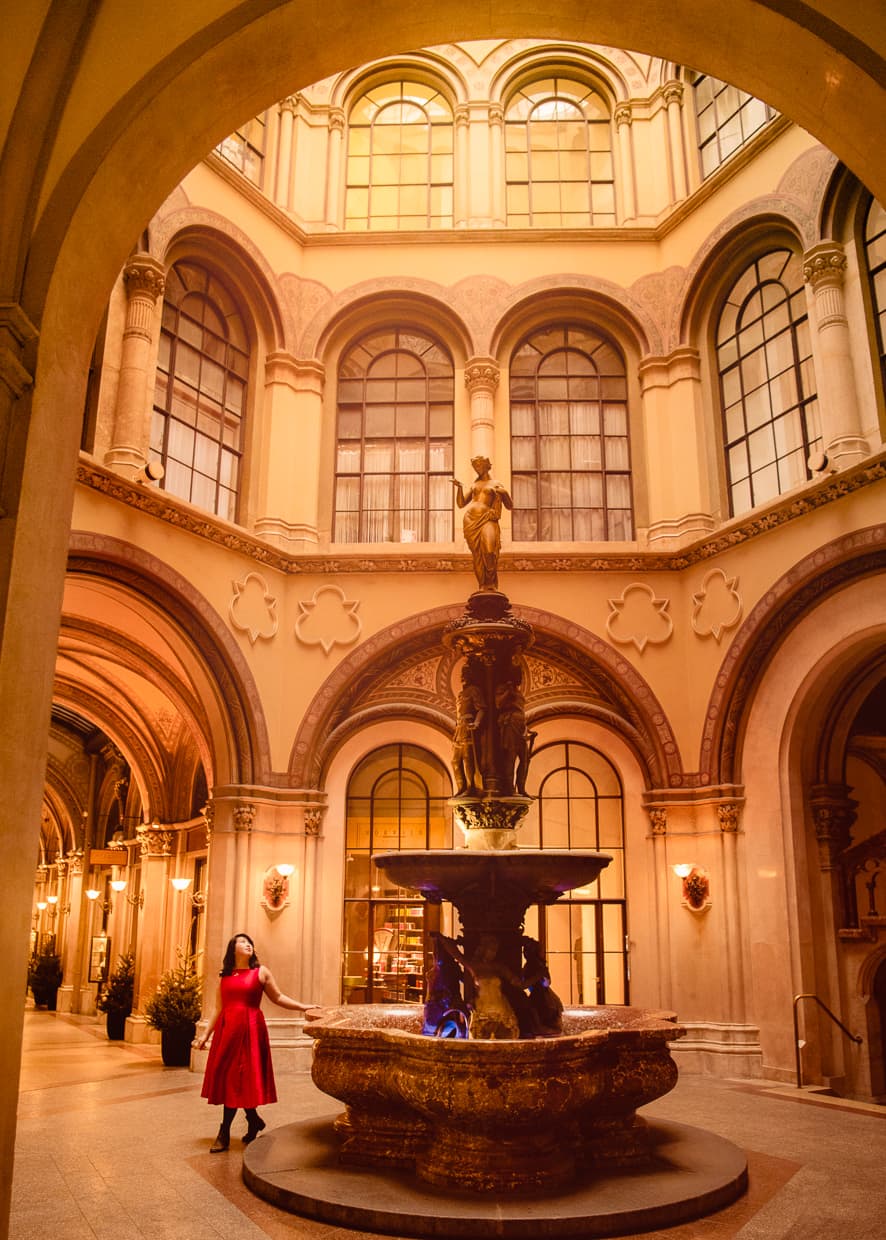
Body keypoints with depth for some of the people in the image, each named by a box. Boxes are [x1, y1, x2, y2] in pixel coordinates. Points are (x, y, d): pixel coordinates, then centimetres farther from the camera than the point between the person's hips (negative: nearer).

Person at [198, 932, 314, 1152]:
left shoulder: (261, 972, 4)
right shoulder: (225, 976, 12)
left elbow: (278, 997, 6)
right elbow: (219, 1009, 15)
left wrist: (302, 1007, -4)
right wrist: (206, 1034, 11)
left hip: (250, 1029, -4)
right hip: (226, 1029, 4)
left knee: (238, 1078, -4)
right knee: (227, 1078, 4)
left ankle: (224, 1134, 7)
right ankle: (254, 1121, 22)